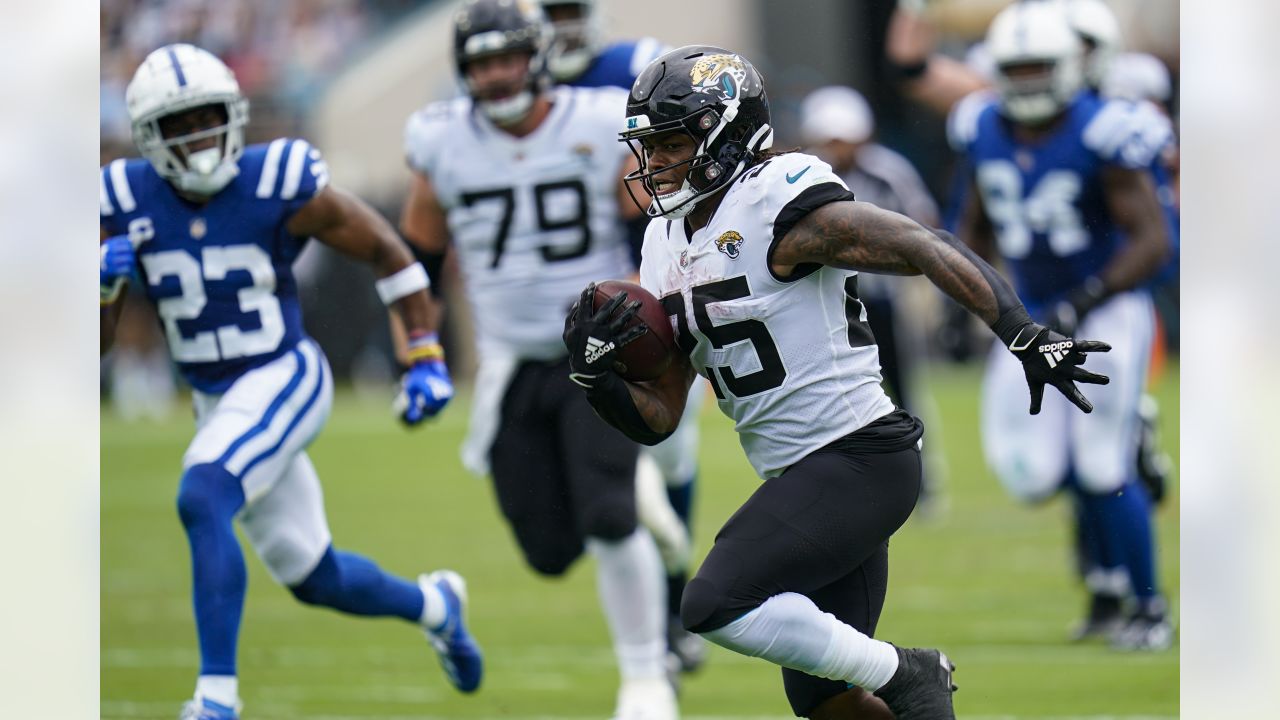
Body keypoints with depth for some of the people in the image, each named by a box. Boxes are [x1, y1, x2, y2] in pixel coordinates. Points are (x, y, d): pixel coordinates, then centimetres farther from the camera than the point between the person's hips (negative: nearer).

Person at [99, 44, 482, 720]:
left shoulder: (280, 186, -16)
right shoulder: (127, 203, -6)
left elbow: (386, 251, -3)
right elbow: (95, 341, -1)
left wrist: (426, 358, -4)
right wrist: (104, 282, -22)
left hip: (283, 380, -5)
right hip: (216, 403, 5)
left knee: (201, 502, -30)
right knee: (313, 577, 14)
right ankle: (433, 605, 44)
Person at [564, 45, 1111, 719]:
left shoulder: (776, 205, -13)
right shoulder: (668, 248, 12)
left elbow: (927, 250, -17)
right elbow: (656, 419, 13)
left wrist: (1026, 337, -25)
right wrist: (594, 369, -7)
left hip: (860, 458, -9)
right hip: (799, 480, 9)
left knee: (715, 604, -21)